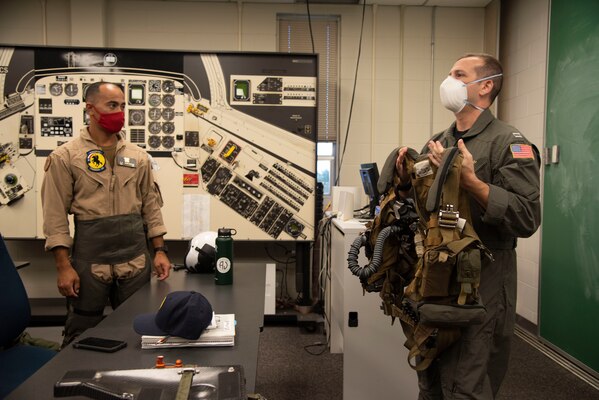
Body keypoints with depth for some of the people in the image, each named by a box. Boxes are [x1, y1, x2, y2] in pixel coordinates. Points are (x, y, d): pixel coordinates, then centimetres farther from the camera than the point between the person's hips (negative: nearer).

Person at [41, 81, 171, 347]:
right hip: (90, 255, -3)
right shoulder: (65, 157, -2)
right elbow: (56, 215, -5)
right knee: (82, 334, 9)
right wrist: (63, 265, -10)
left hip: (136, 256, 3)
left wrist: (160, 251, 5)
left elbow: (151, 206, 10)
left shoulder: (138, 156, 8)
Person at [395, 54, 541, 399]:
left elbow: (527, 219, -20)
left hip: (481, 282, -6)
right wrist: (406, 179, -1)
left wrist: (469, 181, -26)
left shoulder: (508, 143, -9)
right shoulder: (438, 142, 11)